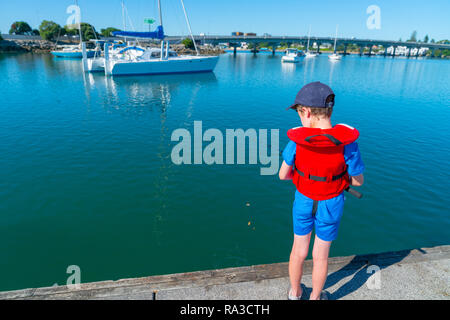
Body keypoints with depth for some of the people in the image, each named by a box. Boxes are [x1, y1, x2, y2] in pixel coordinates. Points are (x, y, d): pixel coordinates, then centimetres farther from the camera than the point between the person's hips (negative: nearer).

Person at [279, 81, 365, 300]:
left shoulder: (297, 140, -21)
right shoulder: (346, 143, -23)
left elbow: (283, 175, -9)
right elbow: (358, 181, -10)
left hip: (303, 201, 1)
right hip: (331, 206, 0)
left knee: (299, 250, 21)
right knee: (320, 256, 19)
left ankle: (294, 293, 42)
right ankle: (315, 298, 40)